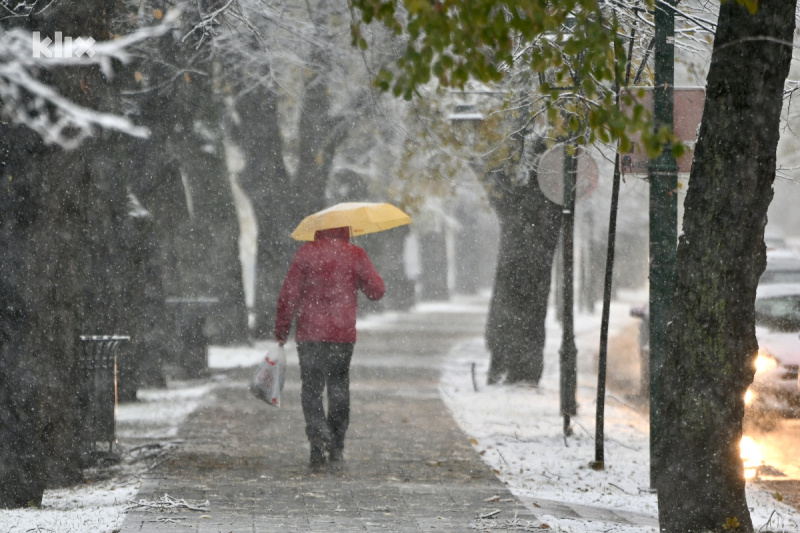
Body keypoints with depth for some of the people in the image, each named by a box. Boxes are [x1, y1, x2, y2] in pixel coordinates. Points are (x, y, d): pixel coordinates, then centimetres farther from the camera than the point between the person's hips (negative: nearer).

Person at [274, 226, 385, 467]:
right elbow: (377, 291, 4)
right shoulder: (355, 255, -1)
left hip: (309, 334, -1)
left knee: (311, 388, 4)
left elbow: (289, 294, -4)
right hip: (343, 336, 1)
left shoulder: (306, 252, -2)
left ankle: (318, 434, -19)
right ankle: (336, 447, 12)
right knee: (339, 388, 11)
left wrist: (281, 331, 2)